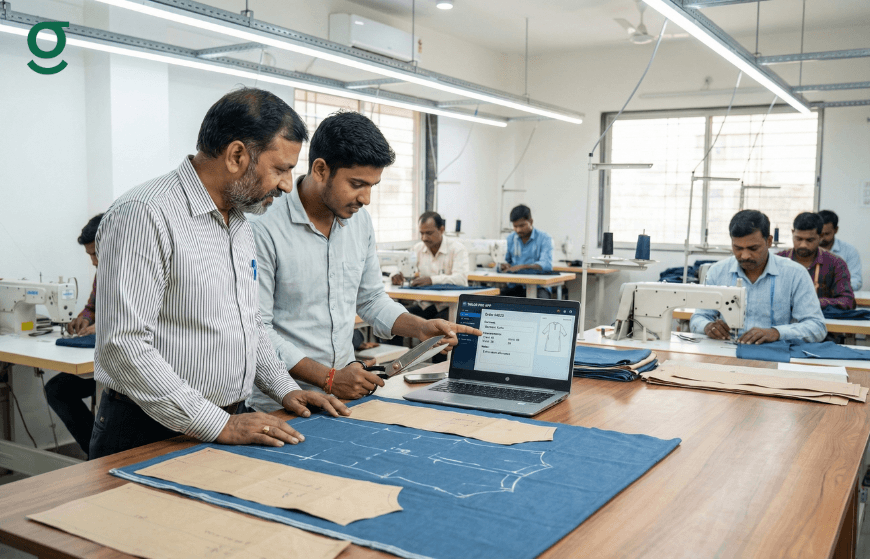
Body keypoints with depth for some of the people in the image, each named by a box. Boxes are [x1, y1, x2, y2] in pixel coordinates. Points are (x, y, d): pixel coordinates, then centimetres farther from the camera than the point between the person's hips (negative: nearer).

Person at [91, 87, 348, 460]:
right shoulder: (144, 215, -17)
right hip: (152, 435, -7)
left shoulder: (241, 222, 11)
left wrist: (284, 388, 9)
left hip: (232, 422, 7)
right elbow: (124, 344, -24)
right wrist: (218, 425, -24)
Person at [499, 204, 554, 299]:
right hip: (515, 286, 3)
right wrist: (504, 266, -12)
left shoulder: (544, 239, -1)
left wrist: (522, 266, -31)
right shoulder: (510, 239, 12)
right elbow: (502, 261, 14)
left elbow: (547, 265, -16)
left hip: (537, 286, -3)